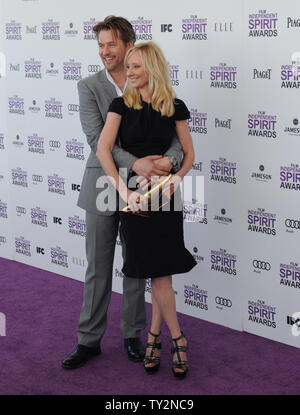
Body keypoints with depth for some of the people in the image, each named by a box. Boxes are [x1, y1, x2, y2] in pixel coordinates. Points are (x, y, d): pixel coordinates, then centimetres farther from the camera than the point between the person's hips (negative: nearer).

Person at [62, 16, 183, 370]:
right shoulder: (89, 87, -1)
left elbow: (174, 132, -2)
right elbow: (96, 137, -13)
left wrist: (169, 159, -25)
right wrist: (134, 163, -26)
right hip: (102, 187, -1)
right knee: (97, 269, 6)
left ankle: (132, 335, 27)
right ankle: (89, 340, 19)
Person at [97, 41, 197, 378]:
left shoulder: (175, 107, 2)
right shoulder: (122, 105, -1)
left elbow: (189, 153, 7)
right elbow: (103, 150, -10)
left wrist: (177, 177, -13)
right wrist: (124, 191, -19)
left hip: (165, 194, 1)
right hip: (134, 195, -1)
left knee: (161, 268, 1)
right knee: (158, 270, 1)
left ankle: (154, 334, 18)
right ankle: (177, 338, 15)